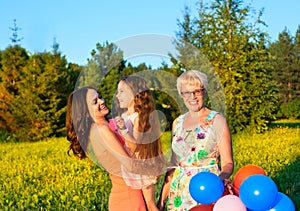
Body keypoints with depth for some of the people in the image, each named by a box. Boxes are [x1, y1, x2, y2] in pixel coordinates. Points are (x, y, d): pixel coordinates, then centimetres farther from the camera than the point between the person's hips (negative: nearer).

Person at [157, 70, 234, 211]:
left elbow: (227, 163, -10)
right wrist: (162, 199, 10)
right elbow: (174, 165, 13)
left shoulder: (217, 120, -5)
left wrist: (222, 177, -31)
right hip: (179, 193, 4)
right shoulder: (177, 123, 9)